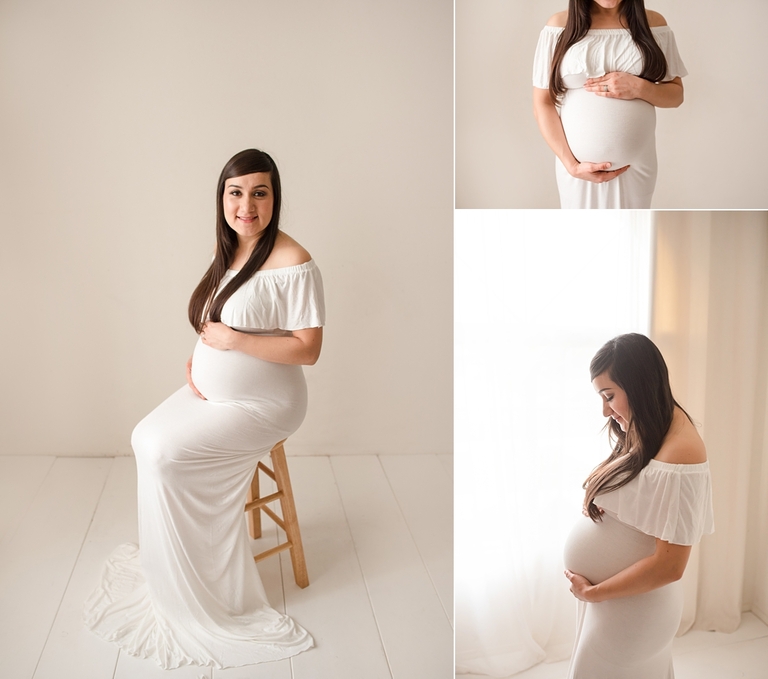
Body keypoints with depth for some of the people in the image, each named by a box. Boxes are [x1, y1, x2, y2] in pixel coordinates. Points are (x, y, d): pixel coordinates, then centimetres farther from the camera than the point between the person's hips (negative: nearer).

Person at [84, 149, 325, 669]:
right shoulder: (230, 253, 6)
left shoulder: (293, 263, -21)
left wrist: (233, 339, -23)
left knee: (165, 454, -15)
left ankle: (194, 596, 6)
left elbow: (307, 349, -23)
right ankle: (167, 571, 11)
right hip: (212, 390, 9)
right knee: (147, 438, -5)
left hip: (261, 405, -8)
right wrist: (197, 360, 0)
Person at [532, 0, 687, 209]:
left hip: (635, 165, 1)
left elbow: (676, 95, 7)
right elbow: (542, 103, -5)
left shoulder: (653, 23, 2)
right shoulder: (560, 25, -4)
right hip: (579, 165, -1)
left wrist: (640, 88, -15)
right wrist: (571, 164, -14)